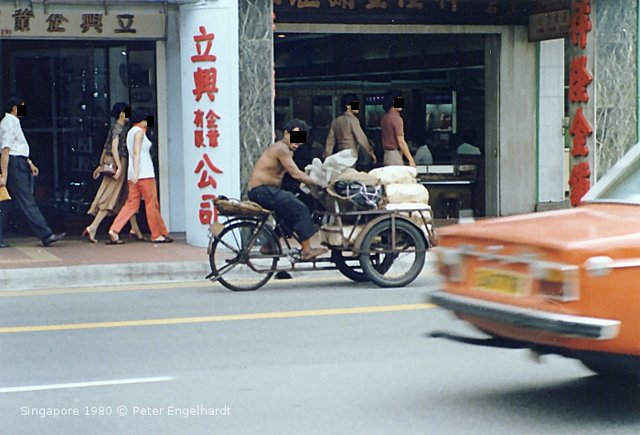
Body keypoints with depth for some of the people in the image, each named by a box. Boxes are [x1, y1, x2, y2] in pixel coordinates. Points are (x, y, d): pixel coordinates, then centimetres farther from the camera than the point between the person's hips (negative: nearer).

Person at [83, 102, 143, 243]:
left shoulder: (118, 127, 17)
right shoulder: (118, 128, -11)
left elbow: (106, 148, 20)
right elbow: (114, 148, -22)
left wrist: (101, 165, 22)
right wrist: (119, 167, -27)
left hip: (120, 164, 10)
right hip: (120, 163, -10)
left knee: (128, 198, 12)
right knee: (110, 199, -10)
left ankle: (135, 230, 17)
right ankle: (93, 228, -13)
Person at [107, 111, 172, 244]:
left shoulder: (130, 132, 20)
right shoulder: (139, 131, -6)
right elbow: (136, 152, -16)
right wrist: (136, 172, -24)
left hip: (135, 173, 9)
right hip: (144, 173, -9)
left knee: (132, 204, 5)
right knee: (151, 204, -3)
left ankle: (114, 230, -7)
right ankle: (157, 235, 1)